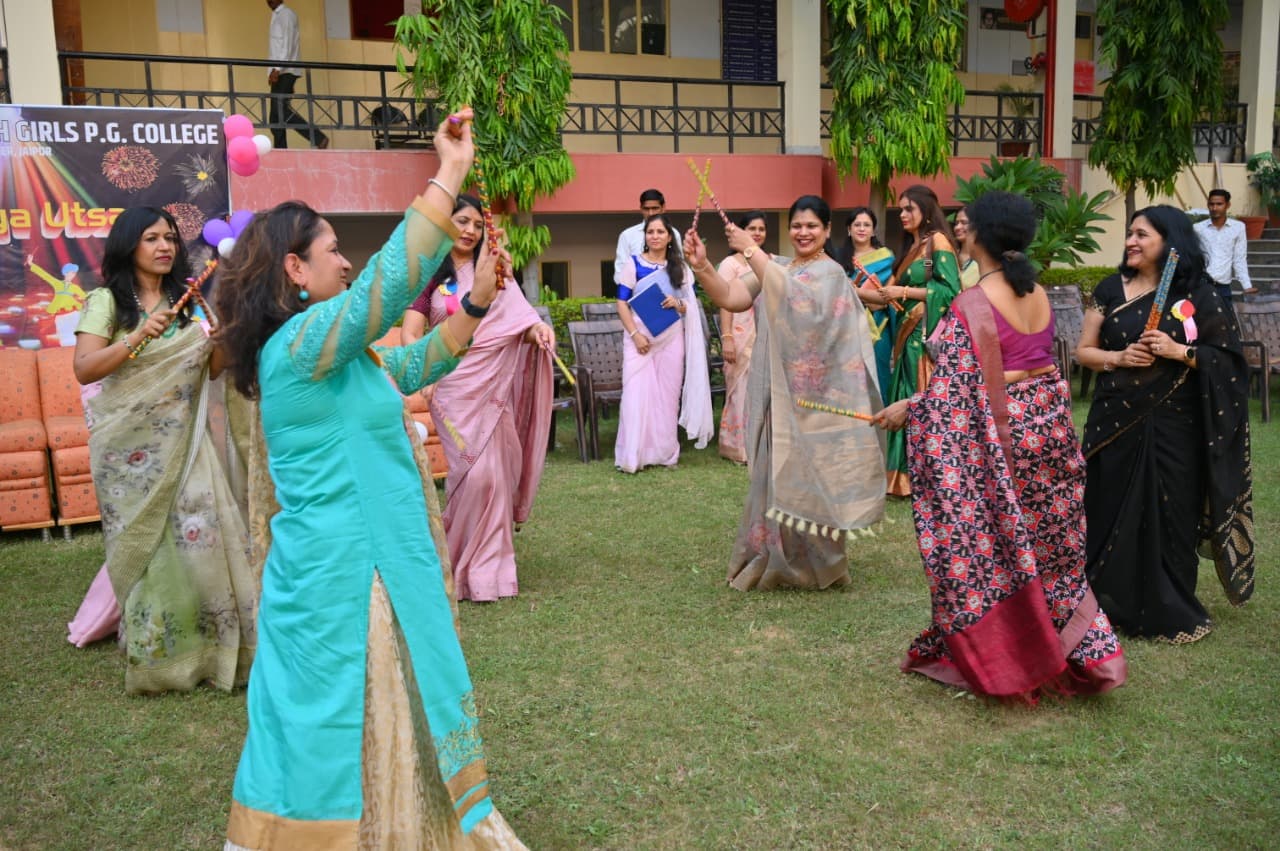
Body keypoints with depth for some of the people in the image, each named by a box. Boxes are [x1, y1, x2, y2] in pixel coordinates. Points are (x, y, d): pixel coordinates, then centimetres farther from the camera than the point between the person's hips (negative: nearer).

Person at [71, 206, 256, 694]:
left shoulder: (185, 299, 10)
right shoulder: (106, 300, -3)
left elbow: (210, 368, 9)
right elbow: (83, 370, -15)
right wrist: (138, 338, -27)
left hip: (184, 439, 3)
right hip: (132, 445, -3)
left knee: (199, 537, -3)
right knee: (145, 546, 1)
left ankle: (214, 646, 9)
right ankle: (155, 657, 12)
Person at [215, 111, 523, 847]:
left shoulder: (321, 347, 11)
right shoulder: (300, 340, -19)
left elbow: (404, 370, 19)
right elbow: (389, 284, -31)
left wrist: (478, 304, 9)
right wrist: (450, 174, -27)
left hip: (367, 562, 10)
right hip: (340, 573, -10)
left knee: (380, 714, 22)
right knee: (337, 725, 5)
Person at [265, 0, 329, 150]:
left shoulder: (287, 14, -3)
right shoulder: (275, 16, 23)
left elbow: (288, 44, -14)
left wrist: (277, 69, -22)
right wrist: (274, 70, 14)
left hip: (286, 71, -9)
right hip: (279, 71, 9)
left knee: (280, 108, -19)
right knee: (276, 115, 3)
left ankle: (318, 138, -19)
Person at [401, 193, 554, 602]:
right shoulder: (431, 277, 5)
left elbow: (517, 316, 1)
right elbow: (409, 334, -3)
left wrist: (536, 329, -23)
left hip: (493, 384, 2)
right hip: (452, 387, -2)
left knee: (494, 473, 2)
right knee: (472, 473, -9)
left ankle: (488, 565, 16)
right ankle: (465, 566, 8)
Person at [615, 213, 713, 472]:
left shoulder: (680, 268, 10)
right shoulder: (634, 264, 3)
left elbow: (692, 306, 11)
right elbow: (622, 303, -1)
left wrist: (678, 304, -12)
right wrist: (634, 334, -13)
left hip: (671, 339, 2)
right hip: (640, 339, -2)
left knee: (668, 395, 4)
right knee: (636, 394, -8)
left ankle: (665, 452, 13)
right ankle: (632, 456, -3)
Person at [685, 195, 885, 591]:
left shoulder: (830, 272, -8)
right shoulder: (774, 268, 12)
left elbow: (792, 296, -27)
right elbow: (730, 297, 0)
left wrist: (750, 250, -26)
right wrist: (701, 266, -15)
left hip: (811, 392, -6)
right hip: (777, 389, 6)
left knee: (805, 472, 0)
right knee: (778, 473, 10)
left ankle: (814, 564, 15)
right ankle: (776, 560, 23)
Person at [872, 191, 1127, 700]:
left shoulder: (973, 304, -18)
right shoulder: (1039, 295, 4)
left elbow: (954, 386, -18)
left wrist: (907, 409, -6)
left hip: (996, 433, -7)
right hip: (1047, 424, 7)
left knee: (984, 547, 7)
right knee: (1047, 545, 18)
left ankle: (999, 662, 19)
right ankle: (1078, 650, 26)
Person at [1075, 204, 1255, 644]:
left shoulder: (1197, 294, 0)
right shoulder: (1111, 289, 7)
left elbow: (1227, 359, -2)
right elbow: (1084, 351, 7)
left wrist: (1179, 351, -17)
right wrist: (1119, 357, -11)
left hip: (1172, 424, -2)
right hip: (1117, 421, 2)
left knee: (1170, 514, 2)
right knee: (1113, 511, 4)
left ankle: (1170, 611, 18)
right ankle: (1113, 603, 19)